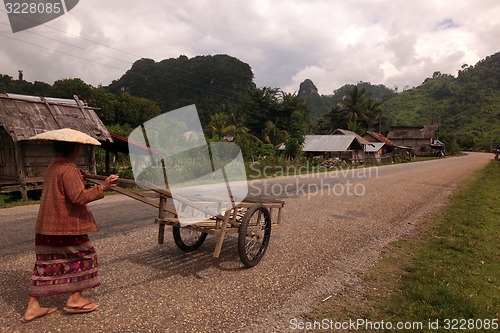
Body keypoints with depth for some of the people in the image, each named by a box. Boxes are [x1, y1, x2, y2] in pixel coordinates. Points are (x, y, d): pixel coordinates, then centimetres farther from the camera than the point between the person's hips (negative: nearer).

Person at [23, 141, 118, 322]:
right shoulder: (69, 170, -17)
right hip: (66, 224, -9)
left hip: (46, 225, 9)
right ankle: (74, 299, 12)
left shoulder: (52, 168, 13)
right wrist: (102, 187, -25)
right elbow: (79, 197, -24)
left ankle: (33, 306, 19)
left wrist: (78, 178, 23)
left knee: (46, 262, 14)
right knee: (83, 255, 7)